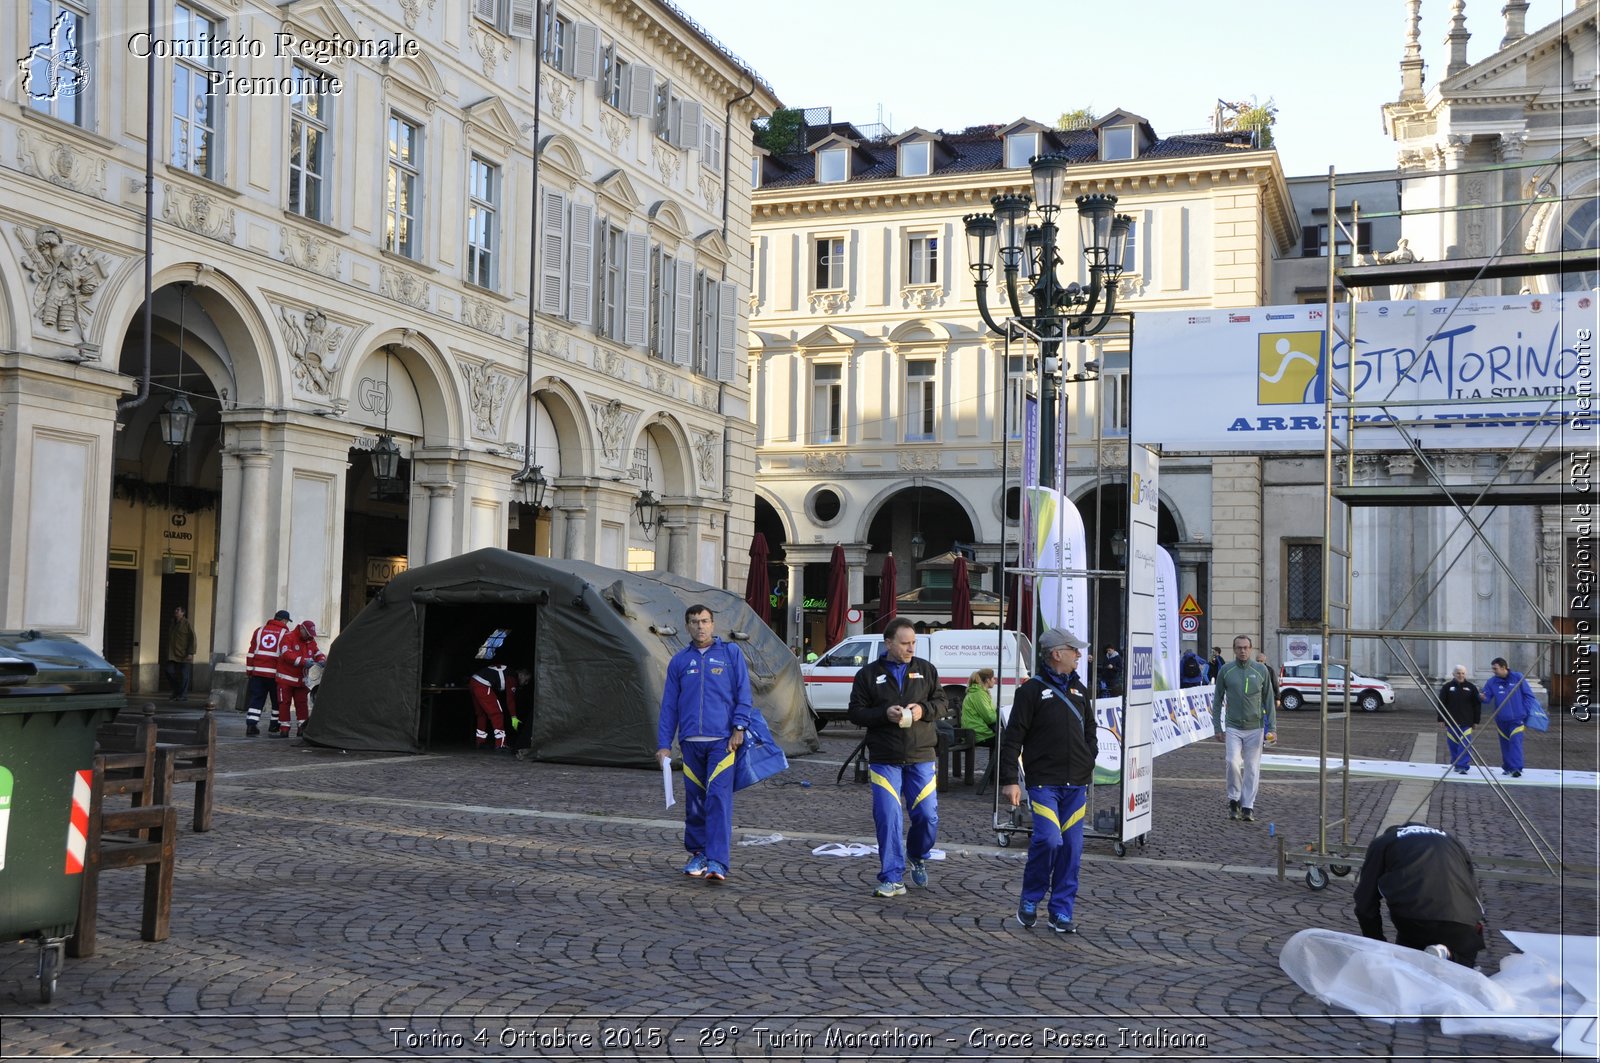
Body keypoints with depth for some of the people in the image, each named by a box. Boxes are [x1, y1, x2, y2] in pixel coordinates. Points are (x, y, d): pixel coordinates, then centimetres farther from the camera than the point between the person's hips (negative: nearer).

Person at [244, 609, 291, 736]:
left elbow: (251, 652, 9)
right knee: (277, 700, 13)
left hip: (258, 672, 3)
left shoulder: (259, 630, 10)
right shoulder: (285, 634, -3)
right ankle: (274, 725, 22)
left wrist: (249, 669, 13)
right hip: (275, 674, -3)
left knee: (256, 699, 4)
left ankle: (251, 725, -7)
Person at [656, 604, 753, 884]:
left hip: (722, 740, -3)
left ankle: (717, 861, -14)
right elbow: (669, 705, 12)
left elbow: (743, 693, 3)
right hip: (690, 742, 3)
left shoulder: (731, 652, 5)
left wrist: (739, 727, -8)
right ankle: (698, 853, 22)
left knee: (719, 797, -12)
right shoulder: (679, 661, 11)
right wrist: (664, 744, 7)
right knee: (695, 800, 8)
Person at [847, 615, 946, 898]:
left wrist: (923, 710, -11)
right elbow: (856, 713, 1)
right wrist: (884, 713, -16)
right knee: (888, 818, -5)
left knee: (927, 816, 1)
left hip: (921, 757, 2)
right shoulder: (869, 674, 2)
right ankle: (892, 879, 3)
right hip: (884, 759, -1)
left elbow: (941, 702, 11)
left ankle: (917, 857, 32)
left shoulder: (926, 670, 7)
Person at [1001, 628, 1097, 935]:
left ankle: (1061, 912, 13)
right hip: (1043, 782, -6)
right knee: (1048, 839, -17)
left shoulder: (1079, 689, 15)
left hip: (1076, 784, 6)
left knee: (1072, 847, 4)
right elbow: (1012, 738, -6)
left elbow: (1090, 731, 26)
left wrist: (1089, 763, 14)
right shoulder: (1032, 690, -4)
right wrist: (1009, 780, -9)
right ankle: (1029, 902, 4)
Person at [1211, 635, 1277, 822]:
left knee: (1252, 768, 2)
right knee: (1233, 762, -15)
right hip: (1233, 727, -1)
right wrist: (1217, 728, 1)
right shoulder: (1226, 671, 0)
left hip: (1255, 728, 1)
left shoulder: (1261, 670, 1)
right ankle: (1234, 799, 5)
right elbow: (1218, 701, 6)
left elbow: (1268, 700, 5)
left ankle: (1248, 806, 10)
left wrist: (1272, 728, -1)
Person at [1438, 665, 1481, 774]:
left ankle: (1463, 766, -9)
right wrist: (1441, 719, 0)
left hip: (1466, 722, -1)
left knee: (1465, 745, -8)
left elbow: (1477, 705, 7)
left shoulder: (1471, 687, 4)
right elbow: (1441, 704, 5)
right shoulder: (1447, 687, 3)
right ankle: (1455, 764, 22)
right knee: (1453, 745, 8)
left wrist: (1476, 721, 4)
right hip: (1451, 722, 1)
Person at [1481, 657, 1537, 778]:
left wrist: (1525, 711, -4)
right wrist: (1483, 697, -28)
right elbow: (1487, 697, -4)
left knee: (1516, 742, -15)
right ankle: (1507, 767, 23)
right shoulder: (1492, 682, 0)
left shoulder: (1518, 678, -5)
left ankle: (1516, 768, -19)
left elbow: (1528, 695, 1)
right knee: (1505, 744, 11)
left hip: (1517, 718, -3)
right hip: (1501, 719, 3)